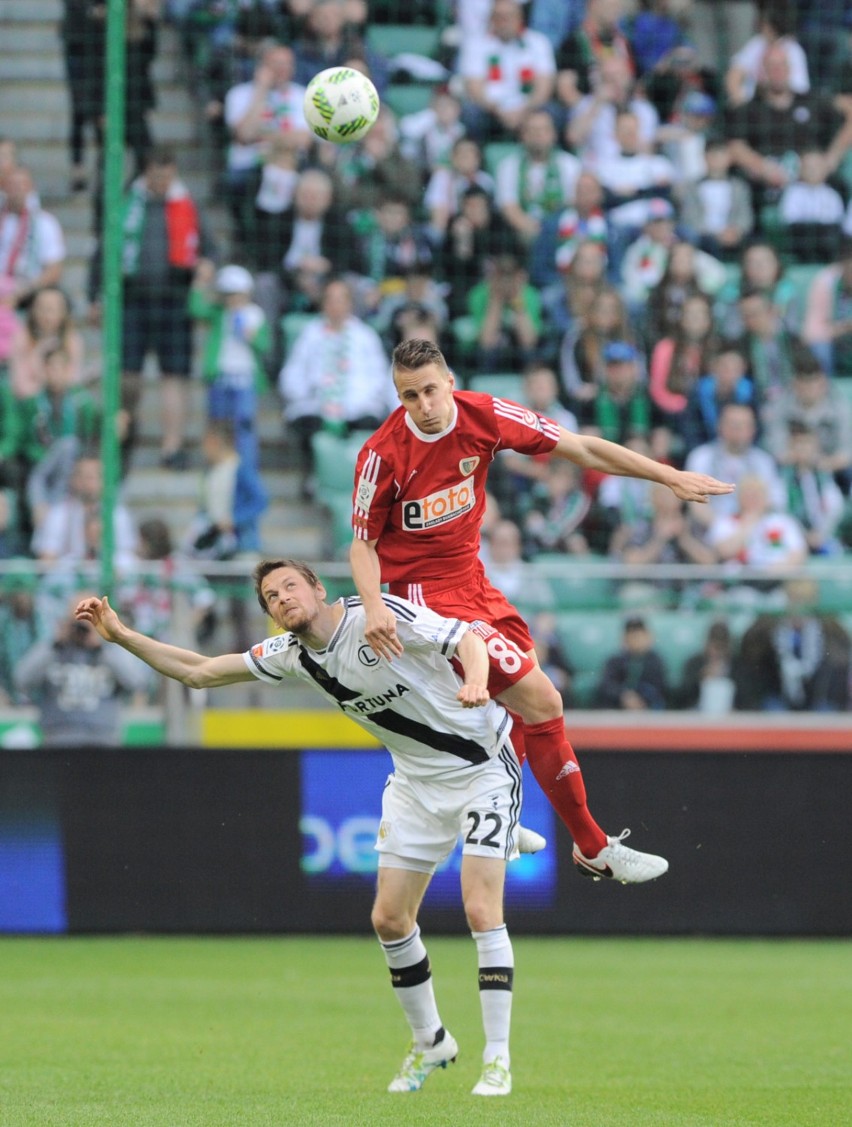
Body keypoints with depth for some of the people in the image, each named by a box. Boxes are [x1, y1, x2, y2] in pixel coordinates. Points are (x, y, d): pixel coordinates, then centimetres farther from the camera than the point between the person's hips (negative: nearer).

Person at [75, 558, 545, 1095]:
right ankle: (430, 1044, 24)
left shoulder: (380, 616, -21)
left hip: (484, 765, -7)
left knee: (482, 909, -17)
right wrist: (121, 634, -1)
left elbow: (470, 637, -26)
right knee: (389, 919, 4)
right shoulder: (290, 654, -1)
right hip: (417, 782, 7)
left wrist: (475, 682, -48)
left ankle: (498, 1060, -10)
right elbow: (198, 671, 6)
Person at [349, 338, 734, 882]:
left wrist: (672, 477, -5)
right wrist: (374, 606, -27)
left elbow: (582, 448, -4)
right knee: (542, 702, -12)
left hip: (473, 580, 7)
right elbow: (363, 543, -9)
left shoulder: (484, 416, -9)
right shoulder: (383, 454, -20)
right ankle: (594, 847, -1)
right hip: (426, 592, -7)